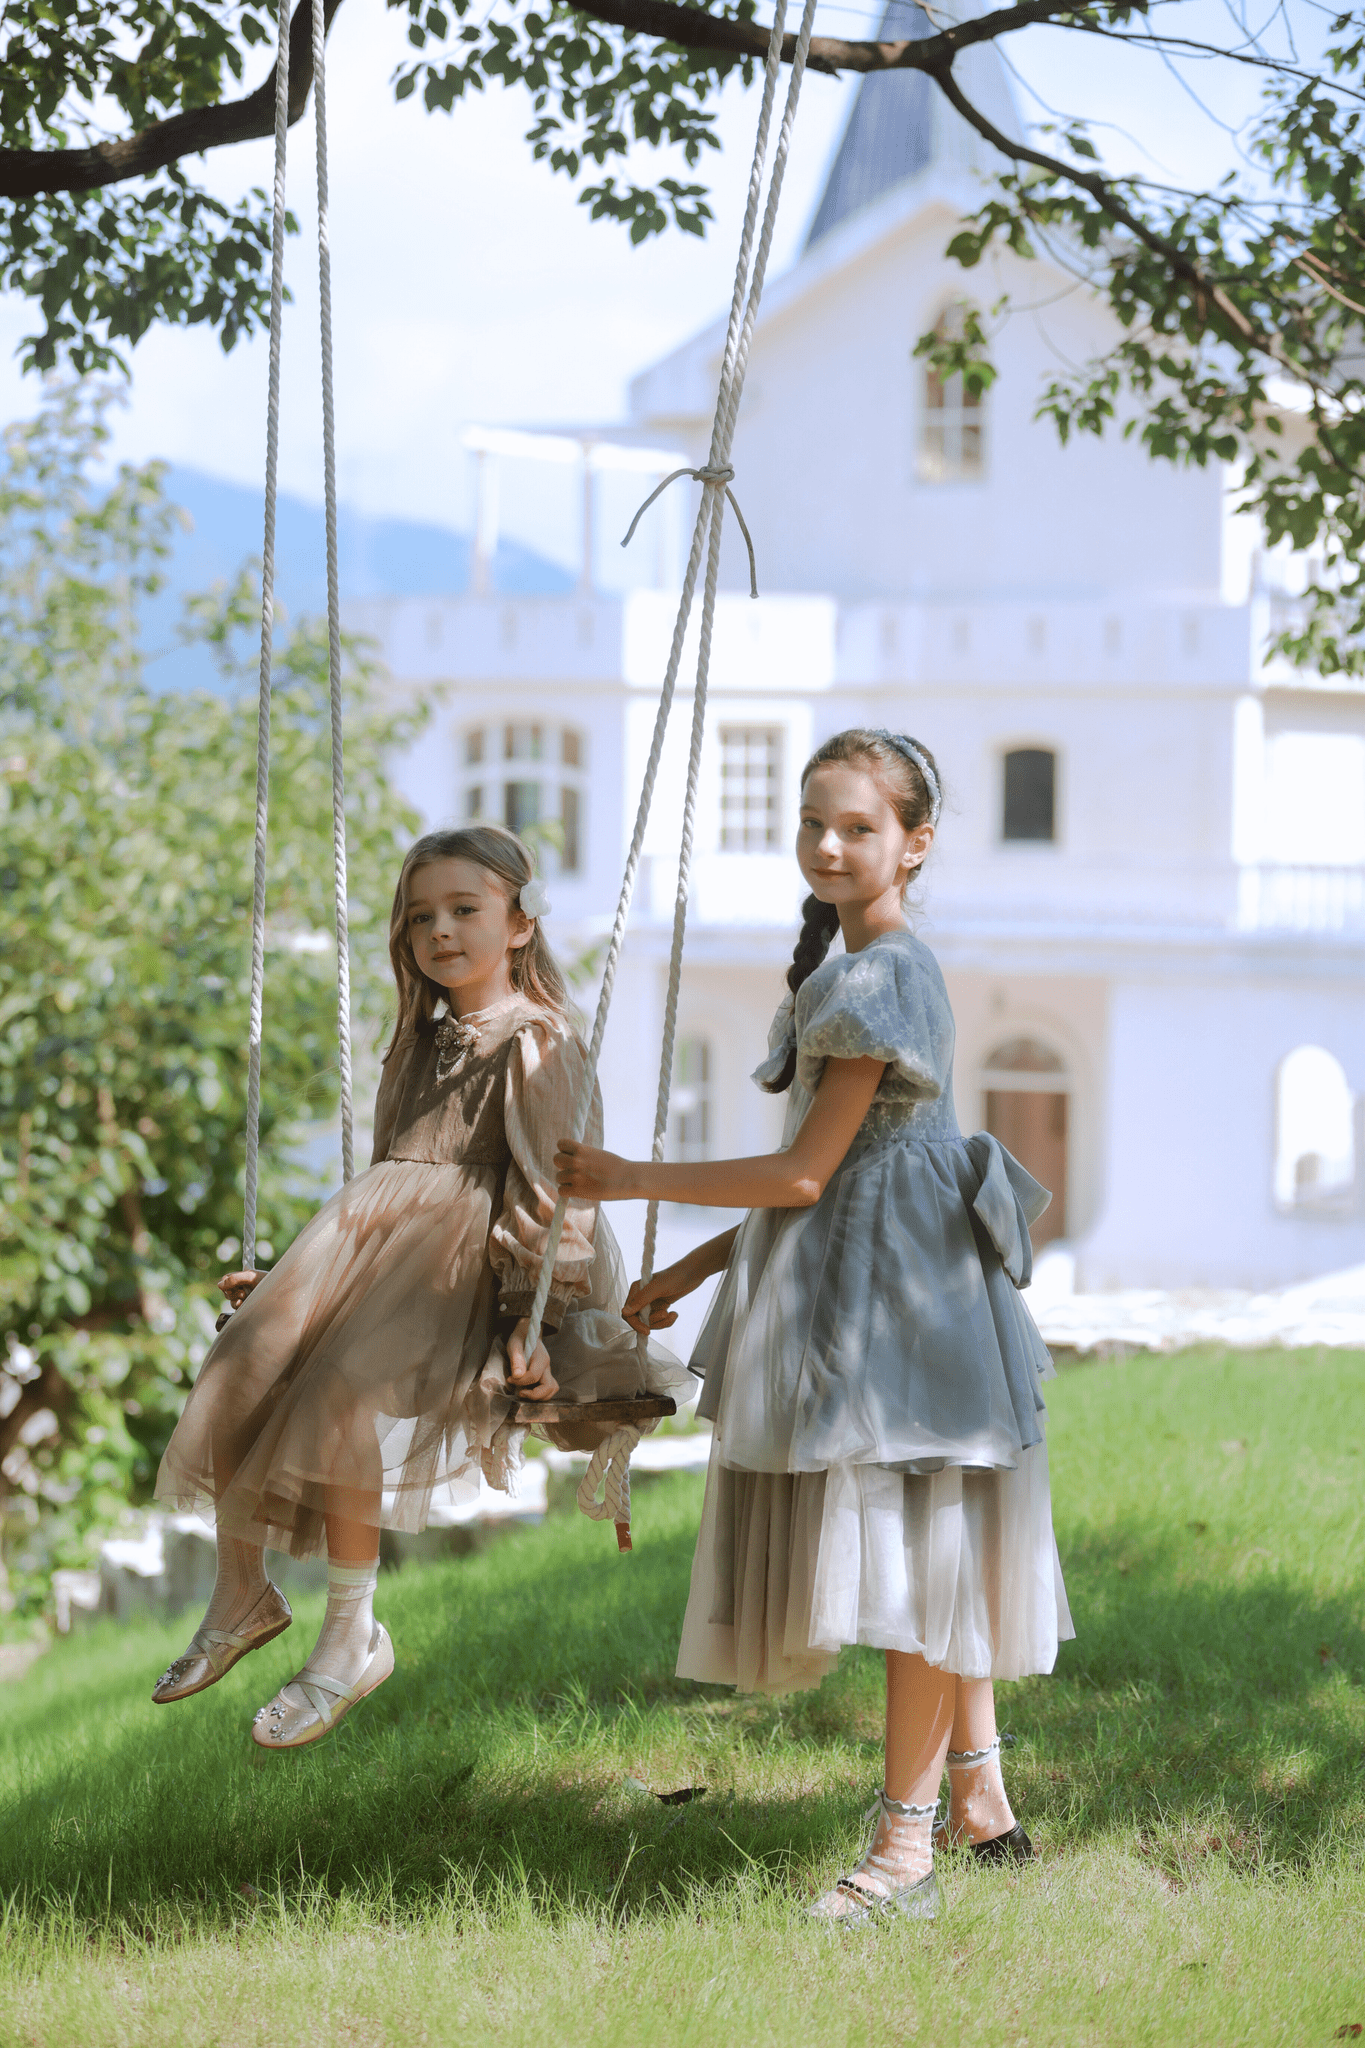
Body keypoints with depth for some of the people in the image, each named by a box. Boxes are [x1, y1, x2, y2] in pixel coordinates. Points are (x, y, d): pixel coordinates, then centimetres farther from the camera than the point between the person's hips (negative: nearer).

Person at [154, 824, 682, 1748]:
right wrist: (288, 1271, 29)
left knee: (340, 1397, -30)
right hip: (373, 1241, 8)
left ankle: (352, 1637, -20)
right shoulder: (425, 1042, 23)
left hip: (461, 1258, -8)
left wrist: (536, 1318, -18)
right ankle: (242, 1594, 5)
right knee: (241, 1373, -11)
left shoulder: (536, 1043, -3)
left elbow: (552, 1188, -9)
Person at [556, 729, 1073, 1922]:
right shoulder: (871, 971, 16)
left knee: (917, 1555, -7)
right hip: (870, 1286, 11)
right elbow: (829, 1177, 18)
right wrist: (694, 1272, 17)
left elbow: (806, 1174, -17)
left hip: (902, 1287, -11)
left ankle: (906, 1846, -5)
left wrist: (630, 1183, -10)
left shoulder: (877, 981, -16)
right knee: (937, 1558, 15)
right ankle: (981, 1799, 23)